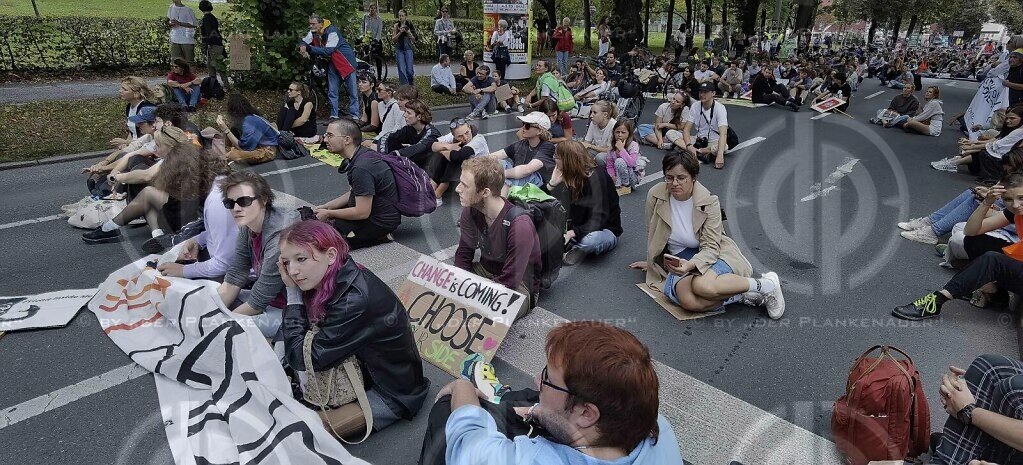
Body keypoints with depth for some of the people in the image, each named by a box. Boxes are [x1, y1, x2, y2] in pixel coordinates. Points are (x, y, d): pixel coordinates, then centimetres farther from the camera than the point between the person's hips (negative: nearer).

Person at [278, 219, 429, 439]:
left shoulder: (355, 300, -34)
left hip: (391, 393, -8)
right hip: (359, 370, 8)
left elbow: (302, 359, -24)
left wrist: (293, 294, -22)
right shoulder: (333, 280, -9)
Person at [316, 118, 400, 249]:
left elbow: (362, 213, -26)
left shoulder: (361, 167, -28)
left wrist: (328, 214, -12)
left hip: (381, 221, -10)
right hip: (371, 208, 10)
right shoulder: (361, 154, 3)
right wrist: (328, 206, 7)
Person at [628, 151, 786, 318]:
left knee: (702, 285, -38)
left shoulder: (709, 202, -14)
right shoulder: (655, 195, -8)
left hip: (710, 255, -2)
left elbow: (710, 248, -15)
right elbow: (651, 234, 9)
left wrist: (690, 265, -35)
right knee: (688, 300, -32)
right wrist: (651, 262, 21)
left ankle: (765, 284, -15)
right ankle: (743, 296, -13)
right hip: (679, 259, 2)